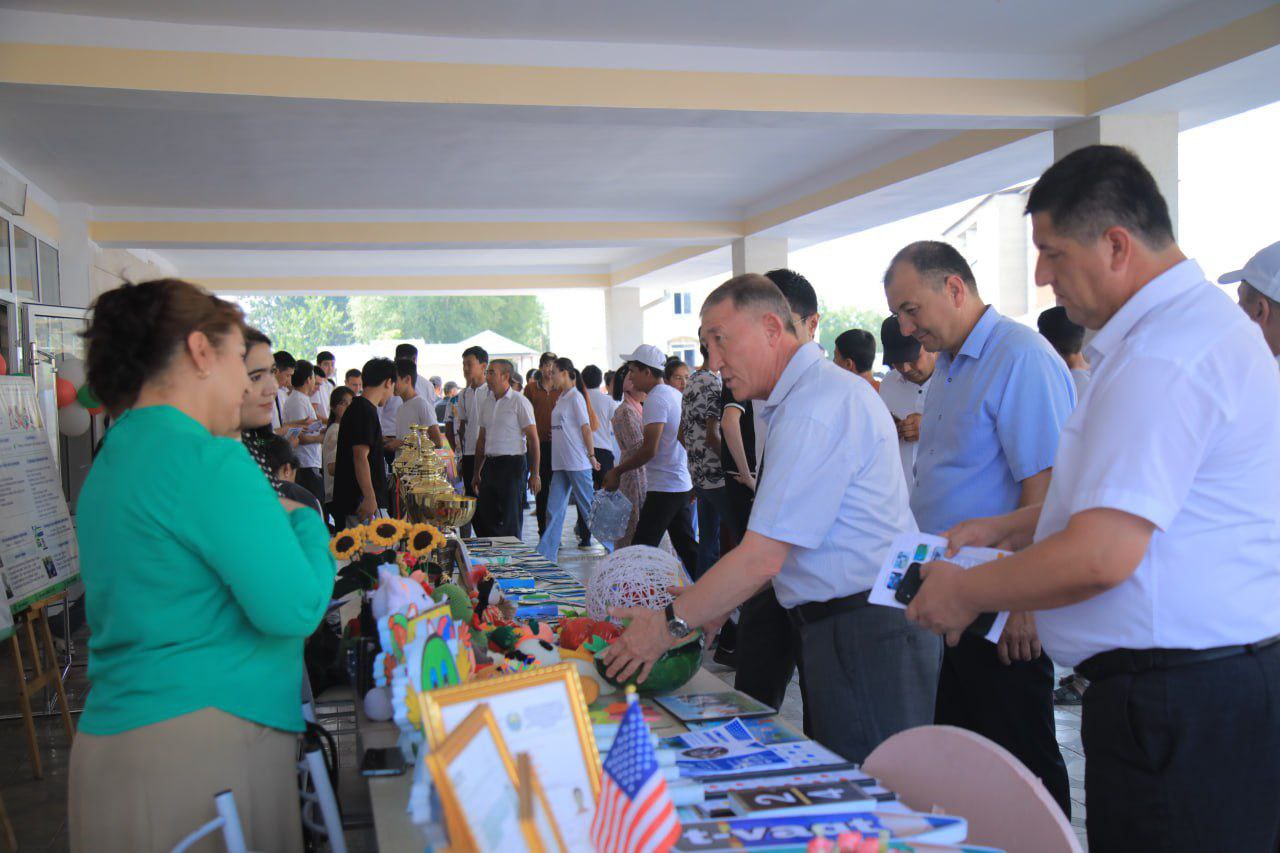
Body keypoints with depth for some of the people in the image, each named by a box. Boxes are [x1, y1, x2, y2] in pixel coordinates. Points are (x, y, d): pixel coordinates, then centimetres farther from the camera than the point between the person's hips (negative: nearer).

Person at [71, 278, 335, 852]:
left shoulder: (114, 456, 13)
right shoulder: (209, 460, -17)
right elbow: (295, 609, -20)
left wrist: (277, 524, 14)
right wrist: (305, 522, -2)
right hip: (203, 746, -9)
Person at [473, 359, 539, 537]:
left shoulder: (520, 402, -7)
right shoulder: (486, 402, 12)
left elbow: (533, 439, -8)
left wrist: (534, 474, -12)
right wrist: (476, 473, 18)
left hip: (512, 464, -6)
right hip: (490, 465, 6)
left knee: (510, 520, -2)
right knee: (482, 517, 6)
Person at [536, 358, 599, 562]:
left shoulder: (575, 397, -11)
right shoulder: (561, 398, 14)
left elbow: (586, 428, -12)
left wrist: (591, 455, -13)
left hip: (578, 462, -8)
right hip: (561, 462, 8)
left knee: (588, 507, 1)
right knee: (554, 510, 6)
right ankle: (545, 554, 8)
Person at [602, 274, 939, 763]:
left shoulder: (815, 408, -19)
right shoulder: (822, 393, 15)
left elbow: (763, 557, -22)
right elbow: (779, 542, 16)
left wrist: (669, 625, -14)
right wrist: (716, 607, 11)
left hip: (864, 637, -10)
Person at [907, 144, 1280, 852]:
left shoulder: (1164, 356, -22)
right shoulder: (1194, 322, 15)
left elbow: (1101, 556, -26)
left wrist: (965, 593, -11)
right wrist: (1006, 528, 20)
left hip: (1178, 710, -11)